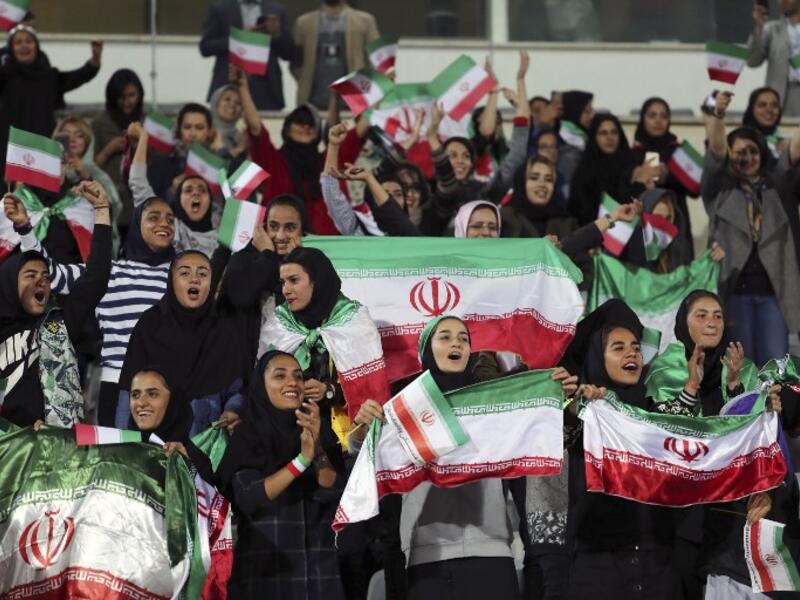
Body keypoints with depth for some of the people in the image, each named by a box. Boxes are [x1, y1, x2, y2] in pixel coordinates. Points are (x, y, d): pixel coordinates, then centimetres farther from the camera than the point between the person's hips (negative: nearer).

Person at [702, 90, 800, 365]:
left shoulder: (777, 187, 13)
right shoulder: (719, 189, 8)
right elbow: (715, 151, -8)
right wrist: (717, 114, -25)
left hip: (773, 290, 2)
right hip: (734, 289, -2)